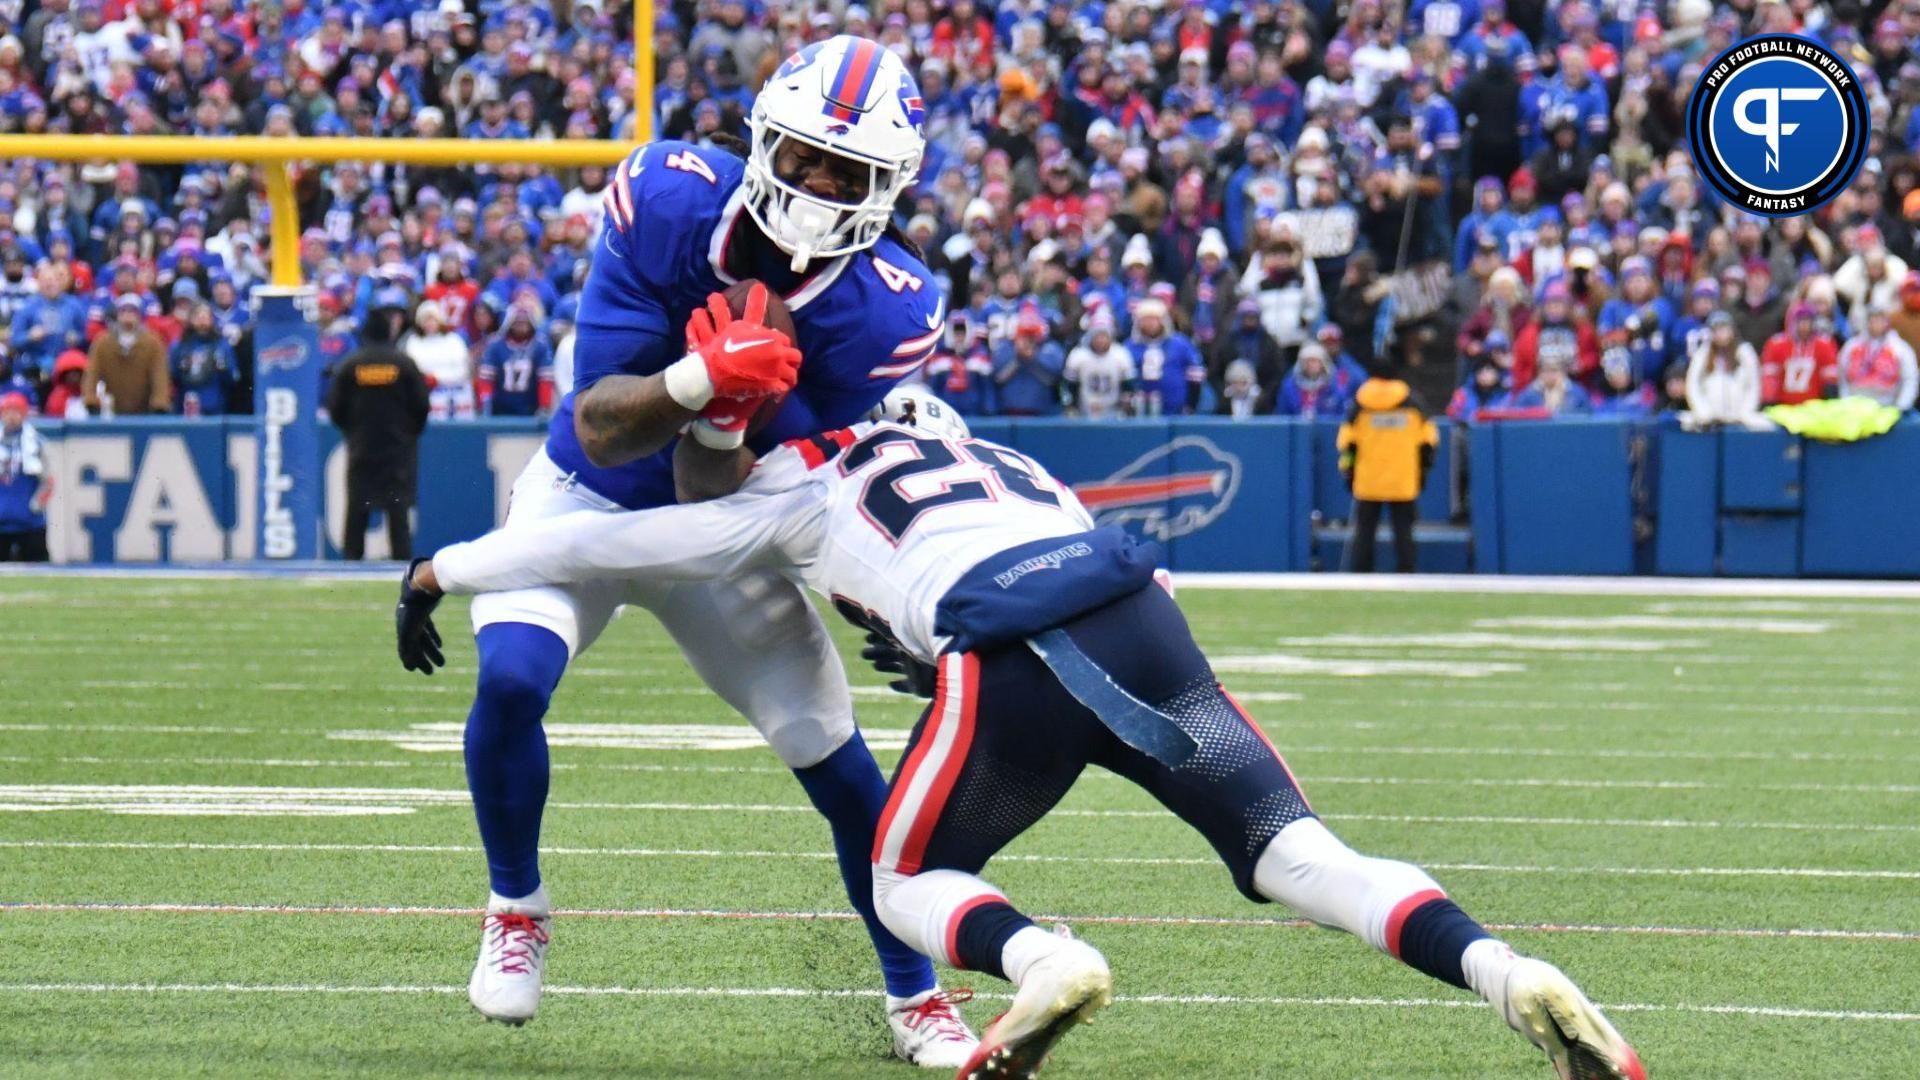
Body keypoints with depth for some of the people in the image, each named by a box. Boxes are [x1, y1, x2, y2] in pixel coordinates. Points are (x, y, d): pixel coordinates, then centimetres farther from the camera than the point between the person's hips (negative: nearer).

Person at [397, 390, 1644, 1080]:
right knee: (1295, 850, 5)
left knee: (909, 883, 17)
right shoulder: (969, 447, 38)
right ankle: (1505, 973, -19)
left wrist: (436, 575, 38)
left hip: (1015, 661, -4)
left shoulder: (793, 495, 23)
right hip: (1142, 609, 4)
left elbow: (598, 544, 28)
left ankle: (1043, 963, -17)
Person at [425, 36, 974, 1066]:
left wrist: (728, 418, -42)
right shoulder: (671, 200, -26)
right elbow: (600, 431, -27)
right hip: (586, 501, -1)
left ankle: (915, 995, 21)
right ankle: (516, 908, 2)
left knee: (840, 766, -3)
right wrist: (704, 379, -45)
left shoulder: (884, 311, -23)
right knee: (510, 679, -27)